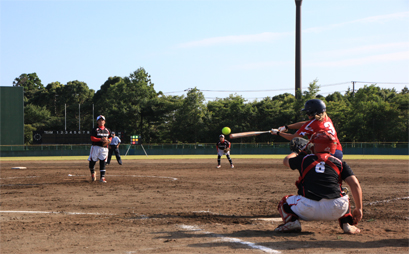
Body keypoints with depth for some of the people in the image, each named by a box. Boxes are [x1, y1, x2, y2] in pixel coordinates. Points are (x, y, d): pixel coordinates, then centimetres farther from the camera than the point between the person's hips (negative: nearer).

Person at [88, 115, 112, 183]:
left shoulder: (107, 130, 14)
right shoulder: (95, 129, -1)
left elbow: (110, 138, 21)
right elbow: (92, 138, -10)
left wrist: (108, 141, -3)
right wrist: (101, 139, -22)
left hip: (104, 148, 3)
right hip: (96, 147, -3)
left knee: (102, 162, -3)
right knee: (92, 161, 1)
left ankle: (102, 177, -3)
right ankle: (93, 173, 28)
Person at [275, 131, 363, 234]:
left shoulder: (304, 159, 16)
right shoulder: (340, 163, 14)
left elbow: (286, 160, 38)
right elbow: (355, 184, 2)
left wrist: (296, 153, 59)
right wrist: (359, 208, 8)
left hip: (308, 210, -2)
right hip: (335, 210, 2)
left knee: (285, 201, 27)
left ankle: (292, 220, -5)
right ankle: (347, 224, 14)